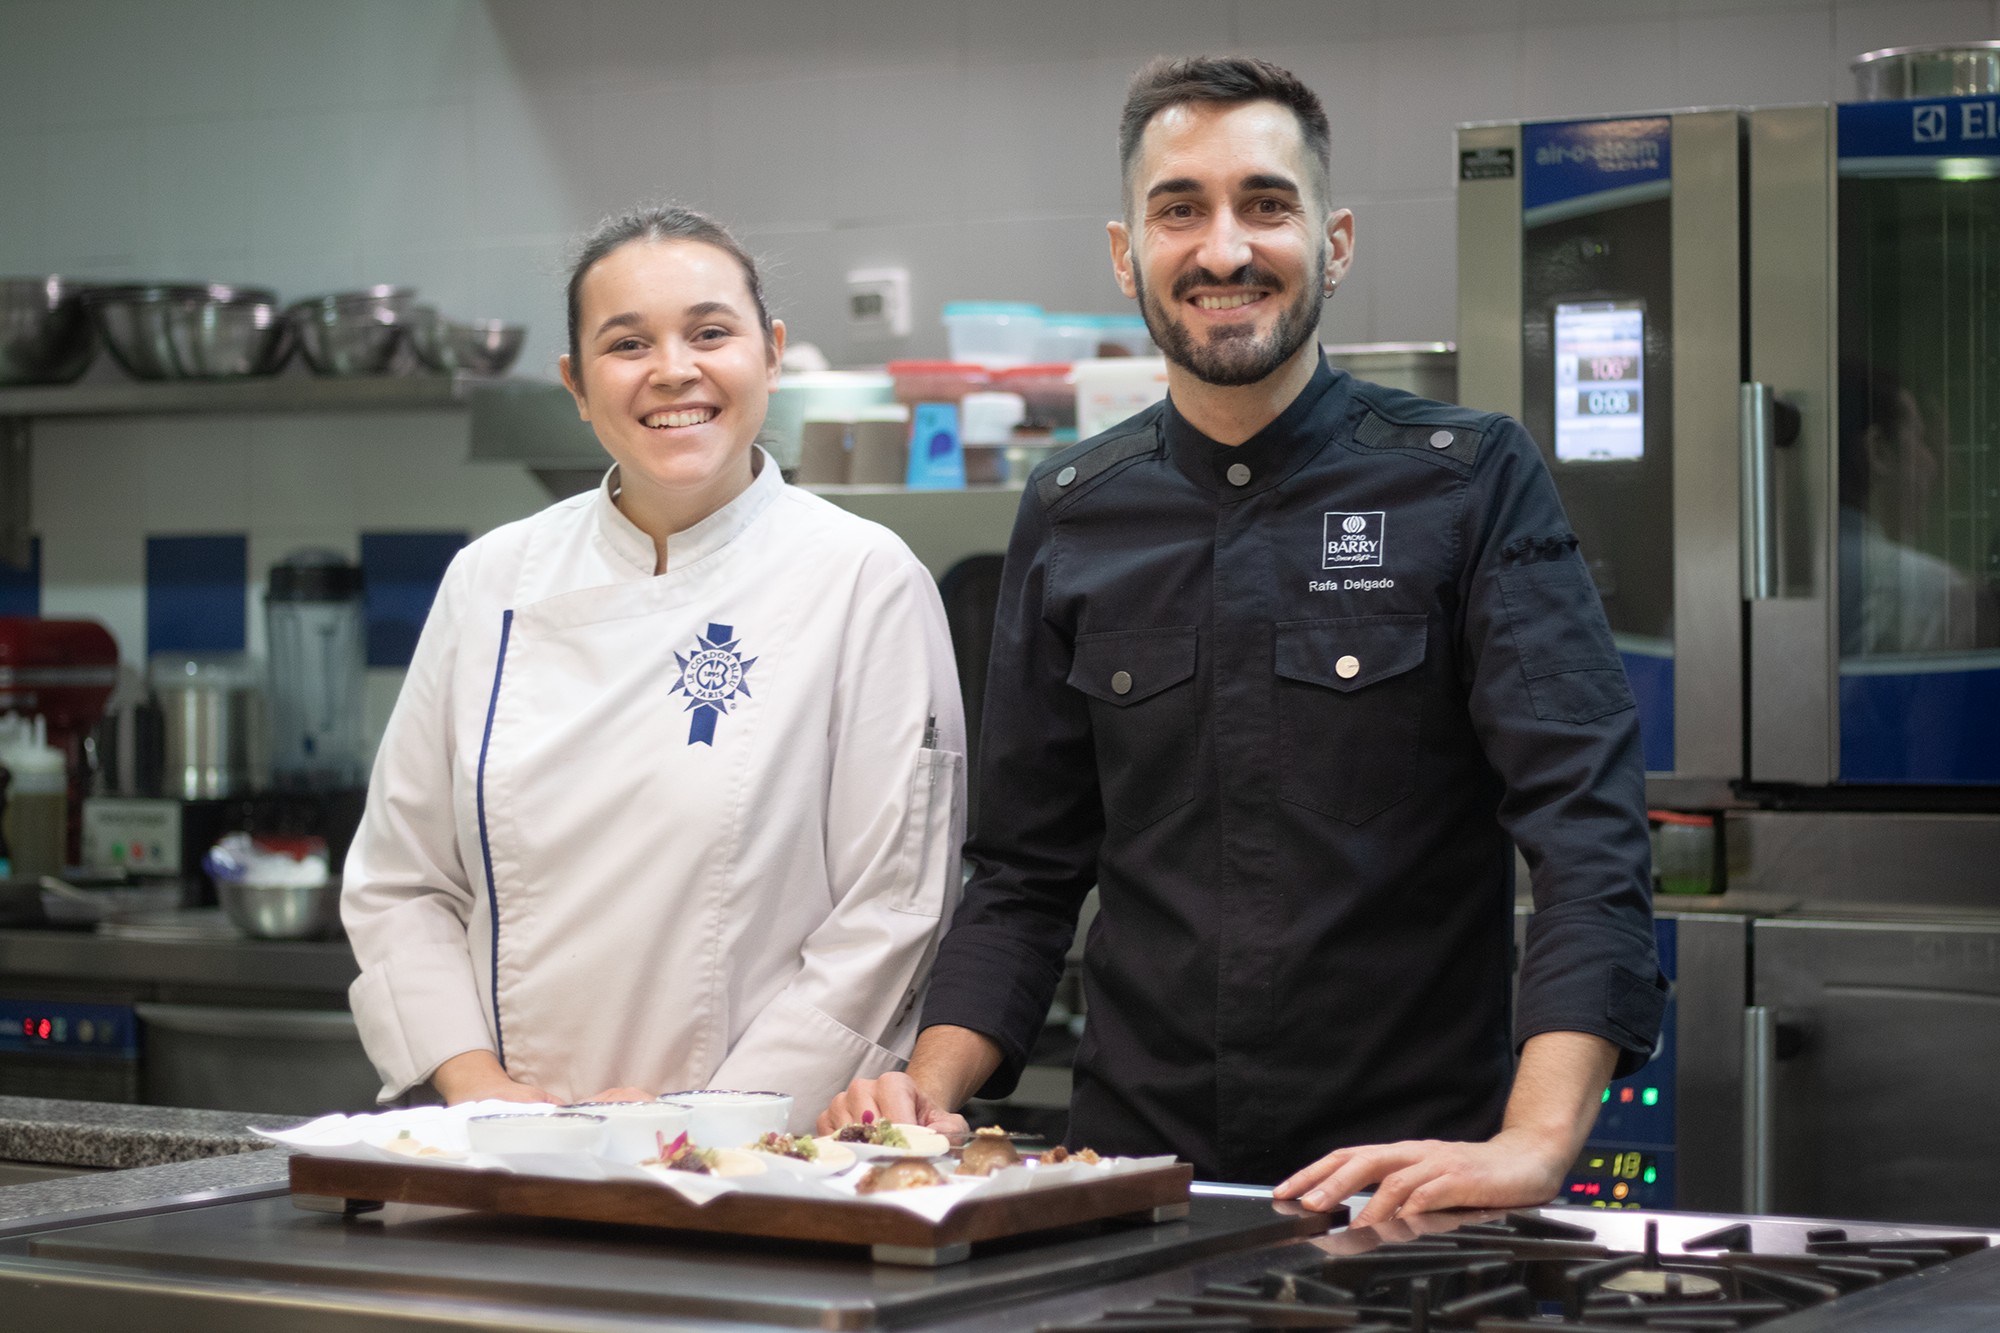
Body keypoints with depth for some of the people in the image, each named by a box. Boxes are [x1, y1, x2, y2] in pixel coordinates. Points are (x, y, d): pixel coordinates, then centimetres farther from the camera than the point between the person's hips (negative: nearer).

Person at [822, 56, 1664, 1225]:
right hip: (1135, 1172, 3)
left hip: (1405, 1180, -3)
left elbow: (1587, 824, -13)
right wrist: (932, 1087, -2)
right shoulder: (1071, 517, 10)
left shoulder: (1469, 483, -2)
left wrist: (1533, 1147, -26)